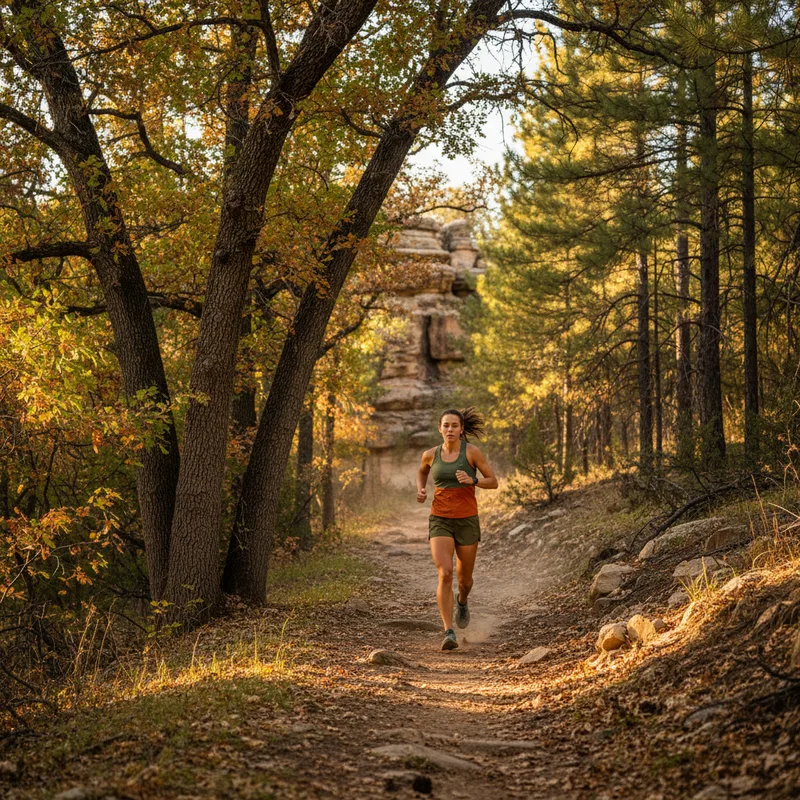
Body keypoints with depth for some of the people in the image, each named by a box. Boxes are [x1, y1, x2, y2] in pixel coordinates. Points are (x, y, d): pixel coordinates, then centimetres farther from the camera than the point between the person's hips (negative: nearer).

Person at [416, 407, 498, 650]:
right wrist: (420, 491, 5)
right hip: (440, 522, 0)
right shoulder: (431, 454, 2)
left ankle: (462, 602, 51)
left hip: (467, 521, 0)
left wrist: (472, 480, -21)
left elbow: (494, 482, -1)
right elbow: (422, 471, 26)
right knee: (445, 575, -20)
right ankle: (449, 633, -20)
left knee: (464, 579, 13)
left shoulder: (472, 451, -6)